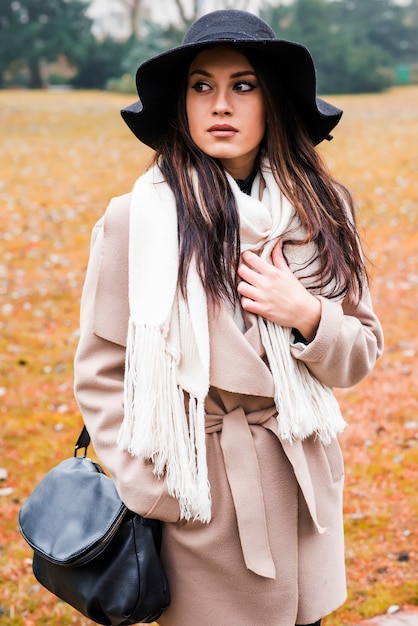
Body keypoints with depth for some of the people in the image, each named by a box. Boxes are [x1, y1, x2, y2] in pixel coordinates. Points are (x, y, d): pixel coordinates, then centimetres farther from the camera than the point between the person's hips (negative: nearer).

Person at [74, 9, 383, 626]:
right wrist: (154, 494, -11)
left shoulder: (318, 210, -2)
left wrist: (307, 317, -16)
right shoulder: (138, 218, -13)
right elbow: (100, 375, -7)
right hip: (203, 493, -3)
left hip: (304, 481, 4)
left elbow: (360, 354, 4)